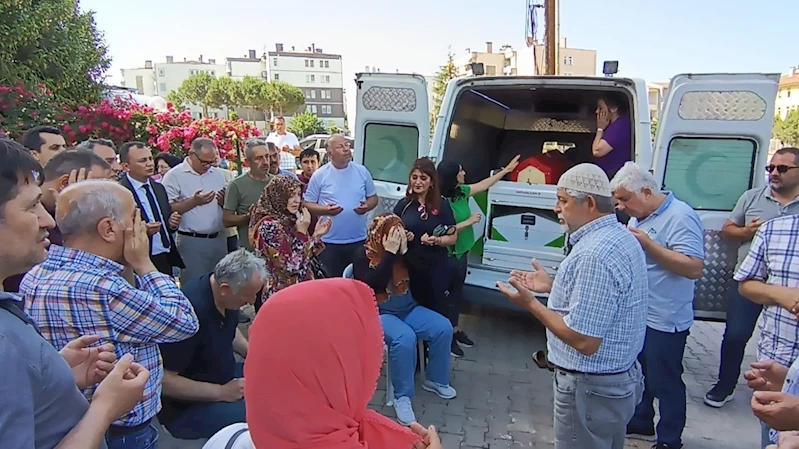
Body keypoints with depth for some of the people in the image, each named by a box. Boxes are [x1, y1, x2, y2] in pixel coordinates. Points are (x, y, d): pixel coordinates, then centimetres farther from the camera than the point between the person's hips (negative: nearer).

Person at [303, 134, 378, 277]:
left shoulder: (362, 171, 3)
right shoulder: (319, 175, -4)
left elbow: (373, 197, 12)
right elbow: (307, 204, -1)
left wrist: (367, 206, -10)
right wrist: (325, 209, -19)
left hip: (359, 240, 2)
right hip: (330, 242, -2)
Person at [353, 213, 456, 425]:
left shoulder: (402, 252, 2)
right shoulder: (363, 257, -11)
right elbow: (373, 284, -29)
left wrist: (406, 250, -18)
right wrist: (389, 253, -27)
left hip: (408, 309, 6)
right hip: (378, 314, -6)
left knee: (443, 327, -11)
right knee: (405, 337, -34)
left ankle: (435, 379, 11)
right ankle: (402, 397, -18)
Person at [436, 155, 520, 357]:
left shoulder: (461, 191, 2)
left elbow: (483, 185, 16)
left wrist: (505, 170, 22)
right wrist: (469, 221, -22)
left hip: (461, 252, 9)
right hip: (449, 255, -9)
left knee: (457, 292, 20)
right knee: (449, 294, 3)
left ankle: (455, 330, 36)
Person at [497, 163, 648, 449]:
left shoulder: (595, 254, -28)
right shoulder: (621, 237, 5)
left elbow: (585, 341, -29)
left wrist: (531, 304, -21)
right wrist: (552, 286, 10)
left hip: (591, 389, -10)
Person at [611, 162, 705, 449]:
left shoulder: (680, 217, -19)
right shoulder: (639, 217, 8)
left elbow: (694, 268, -27)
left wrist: (647, 243, -27)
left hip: (665, 321, -8)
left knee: (664, 382, 6)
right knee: (637, 373, 22)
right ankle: (640, 421, 41)